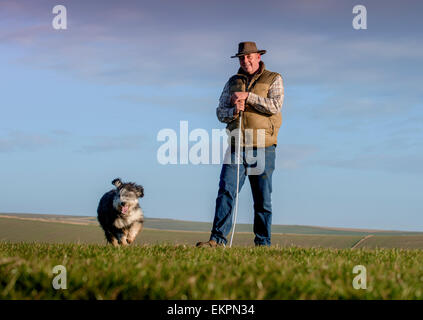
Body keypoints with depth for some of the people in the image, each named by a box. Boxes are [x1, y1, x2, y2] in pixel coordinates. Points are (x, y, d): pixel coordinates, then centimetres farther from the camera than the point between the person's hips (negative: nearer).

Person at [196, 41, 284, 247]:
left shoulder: (273, 80, 7)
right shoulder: (233, 82, 17)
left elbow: (275, 106, -10)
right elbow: (220, 112, 10)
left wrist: (247, 96, -13)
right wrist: (233, 111, -11)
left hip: (262, 148, -2)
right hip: (237, 147, 3)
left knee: (262, 198, 1)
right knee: (226, 191, -10)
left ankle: (263, 243, 8)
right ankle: (217, 239, -14)